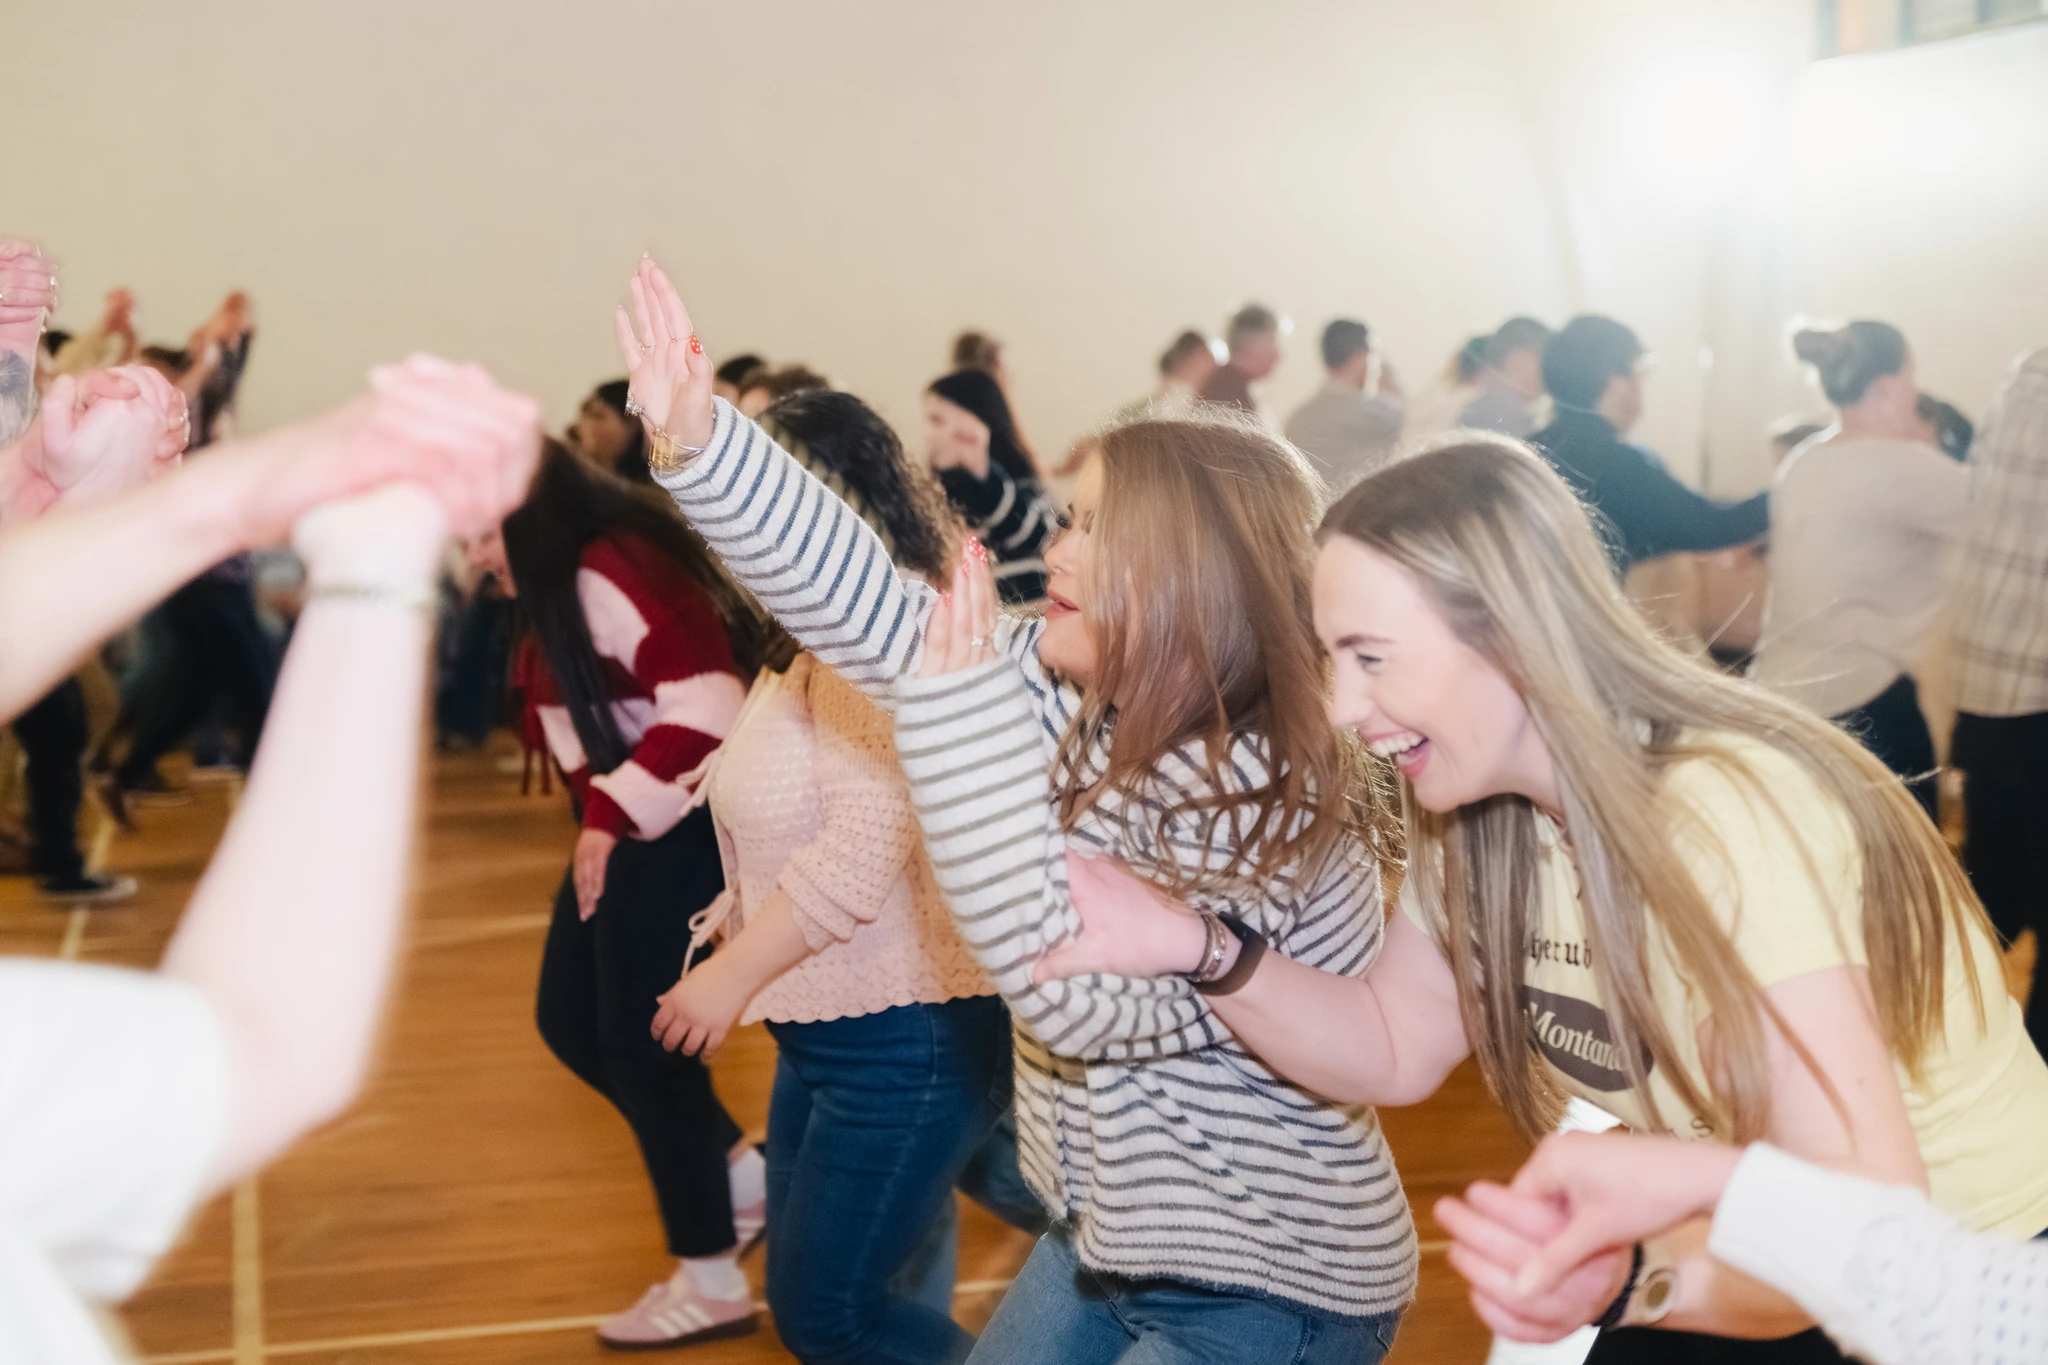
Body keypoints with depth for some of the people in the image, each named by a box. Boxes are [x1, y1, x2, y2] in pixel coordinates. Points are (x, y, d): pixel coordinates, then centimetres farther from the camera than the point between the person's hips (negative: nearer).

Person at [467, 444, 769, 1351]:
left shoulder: (615, 572, -20)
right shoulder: (563, 589, 12)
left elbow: (707, 707, -27)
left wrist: (611, 818, -24)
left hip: (675, 832, -10)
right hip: (620, 832, 10)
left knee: (641, 1045, -3)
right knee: (570, 1020, 15)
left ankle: (711, 1284, 11)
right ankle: (742, 1176, 25)